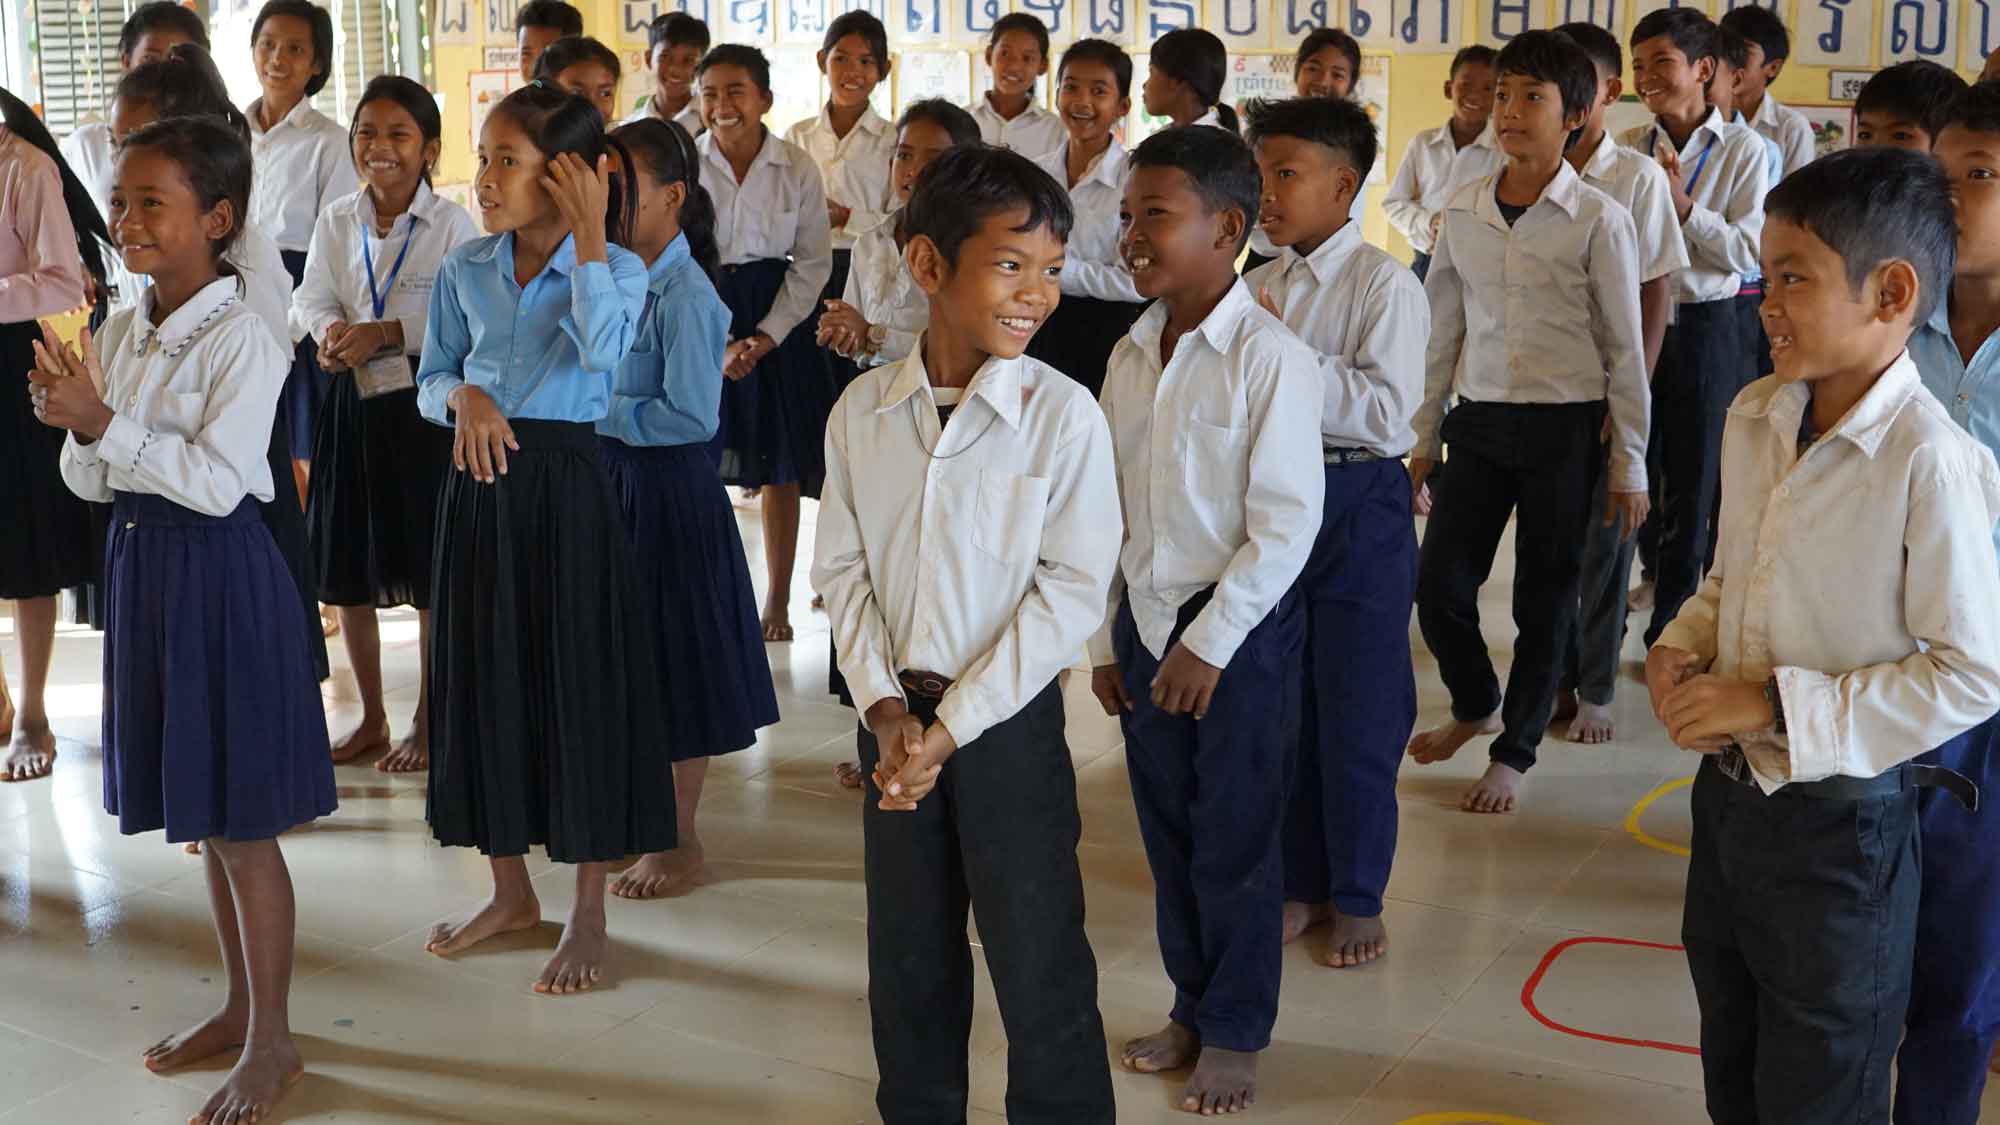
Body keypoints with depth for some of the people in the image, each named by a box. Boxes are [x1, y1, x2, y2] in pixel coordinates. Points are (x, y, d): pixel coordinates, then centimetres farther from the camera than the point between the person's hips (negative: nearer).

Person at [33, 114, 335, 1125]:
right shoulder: (119, 332, 7)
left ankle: (270, 1041, 16)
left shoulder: (241, 340, -15)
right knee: (202, 817, 17)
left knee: (241, 823, 1)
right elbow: (89, 484, 10)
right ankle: (240, 1006, 32)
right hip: (142, 565, 8)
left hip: (221, 575, -8)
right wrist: (78, 431, -10)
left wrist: (106, 426, -23)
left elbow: (217, 481, -22)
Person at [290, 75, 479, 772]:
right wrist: (332, 331, -19)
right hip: (353, 402, 5)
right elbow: (311, 297, 2)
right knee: (346, 574, 11)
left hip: (424, 401, -5)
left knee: (432, 576, 3)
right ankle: (371, 718, 27)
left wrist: (384, 333, -22)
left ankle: (426, 722, 18)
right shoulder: (336, 222, 7)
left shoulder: (452, 224, -8)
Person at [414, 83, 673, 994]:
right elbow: (431, 379, 9)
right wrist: (463, 397, -13)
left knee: (579, 682, 0)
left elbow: (602, 351, -25)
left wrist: (589, 238, -22)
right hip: (480, 484, 5)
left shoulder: (616, 269, -6)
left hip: (565, 485, -4)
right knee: (483, 679, 11)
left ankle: (588, 913, 14)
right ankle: (510, 892, 29)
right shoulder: (464, 269, 5)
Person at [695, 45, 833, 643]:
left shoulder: (797, 167, -4)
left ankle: (778, 601, 16)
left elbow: (814, 260, -2)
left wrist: (767, 336, -10)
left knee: (780, 468, 4)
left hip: (778, 320, 0)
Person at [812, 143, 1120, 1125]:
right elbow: (842, 569, 3)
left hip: (1008, 718, -3)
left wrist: (952, 725, -14)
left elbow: (1072, 592, -13)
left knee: (1038, 961, 3)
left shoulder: (1062, 415, -12)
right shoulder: (862, 412, -2)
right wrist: (886, 706, -9)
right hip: (892, 721, 4)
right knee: (907, 959, 17)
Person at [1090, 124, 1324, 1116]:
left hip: (1240, 629, -6)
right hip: (1145, 619, 6)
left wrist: (1210, 644, -17)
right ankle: (1192, 1007, 33)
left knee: (1235, 838, 6)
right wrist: (1106, 641, 10)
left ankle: (1235, 1034, 23)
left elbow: (1287, 523, -17)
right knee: (1167, 832, 15)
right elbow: (1111, 511, 10)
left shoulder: (1272, 360, -16)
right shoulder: (1129, 357, 4)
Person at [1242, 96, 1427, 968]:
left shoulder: (1384, 284, -10)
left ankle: (1358, 898, 19)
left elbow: (1387, 413, -21)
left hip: (1358, 509, -6)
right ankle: (1301, 884, 29)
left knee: (1356, 715, 3)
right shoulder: (1260, 287, 10)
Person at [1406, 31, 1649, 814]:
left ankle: (1513, 754, 23)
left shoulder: (1598, 220, -7)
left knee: (1544, 597, 5)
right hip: (1479, 423, 4)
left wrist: (1630, 464, -3)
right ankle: (1476, 704, 33)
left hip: (1565, 427, -3)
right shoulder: (1463, 212, 4)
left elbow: (1624, 350, -4)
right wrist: (1422, 439, 11)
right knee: (1438, 584, 3)